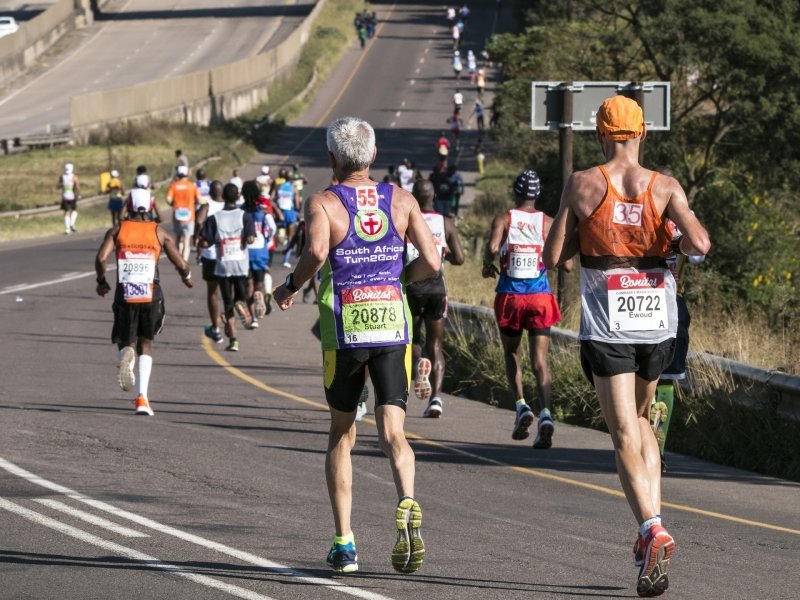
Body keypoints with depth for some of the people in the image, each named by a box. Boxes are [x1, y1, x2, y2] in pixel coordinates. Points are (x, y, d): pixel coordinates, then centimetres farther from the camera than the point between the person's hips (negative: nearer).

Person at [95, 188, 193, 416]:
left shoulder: (117, 230, 6)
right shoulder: (159, 232, 6)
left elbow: (100, 258, -7)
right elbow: (181, 264, 3)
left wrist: (102, 282, 11)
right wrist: (187, 277, 26)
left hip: (124, 295, 0)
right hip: (151, 295, 0)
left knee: (125, 341, 15)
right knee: (146, 344, 15)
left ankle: (126, 355, -26)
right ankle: (142, 397, 0)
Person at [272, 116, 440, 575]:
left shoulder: (323, 203, -3)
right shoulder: (402, 201, 6)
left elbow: (317, 251, -23)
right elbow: (432, 262, -1)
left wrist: (291, 286, -5)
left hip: (344, 330, -1)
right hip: (393, 324, 1)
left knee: (342, 435, 14)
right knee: (392, 431, -4)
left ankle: (344, 543, 12)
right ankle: (407, 504, -34)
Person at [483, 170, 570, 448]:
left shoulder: (504, 219, -1)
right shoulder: (547, 223, 2)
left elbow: (493, 248, -20)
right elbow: (567, 264, -3)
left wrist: (488, 265, 2)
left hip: (510, 296, 0)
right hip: (540, 297, 0)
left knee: (511, 354, 20)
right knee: (540, 361, -2)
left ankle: (521, 405, 1)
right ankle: (546, 413, -22)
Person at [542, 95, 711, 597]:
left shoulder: (582, 185, -3)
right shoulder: (665, 187, -1)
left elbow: (553, 258, -1)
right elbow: (700, 244, -14)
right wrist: (677, 243, 8)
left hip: (606, 326, -3)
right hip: (658, 324, 3)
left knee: (625, 435, -5)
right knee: (641, 420, 24)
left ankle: (652, 529, -26)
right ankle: (653, 518, 9)